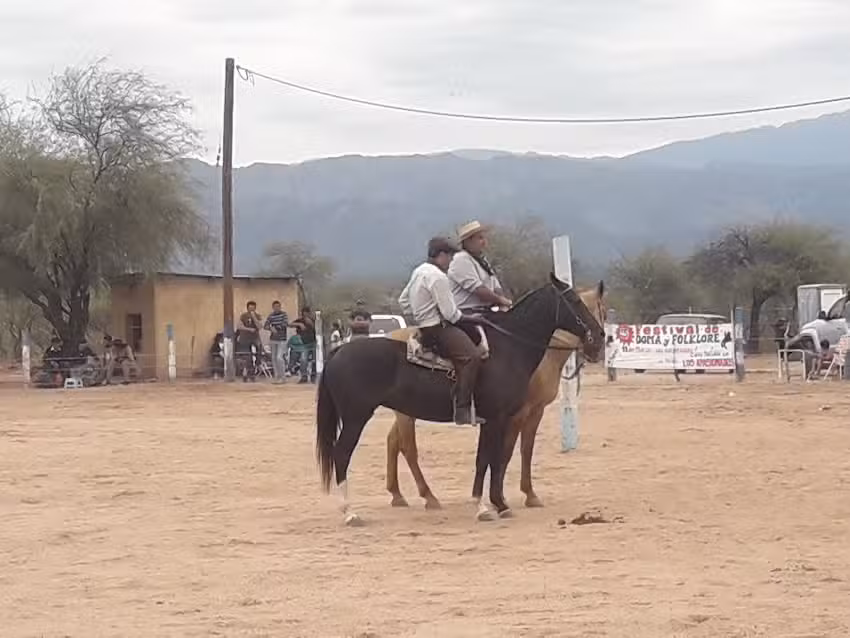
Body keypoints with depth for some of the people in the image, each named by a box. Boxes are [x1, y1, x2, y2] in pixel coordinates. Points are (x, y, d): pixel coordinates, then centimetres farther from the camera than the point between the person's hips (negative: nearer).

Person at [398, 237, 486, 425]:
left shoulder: (419, 271, 15)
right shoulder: (438, 277, -16)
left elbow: (403, 301, 25)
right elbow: (451, 314, -17)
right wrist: (470, 318, -3)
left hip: (423, 324, 11)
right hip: (436, 328, -11)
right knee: (471, 356, -25)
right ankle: (462, 410, -32)